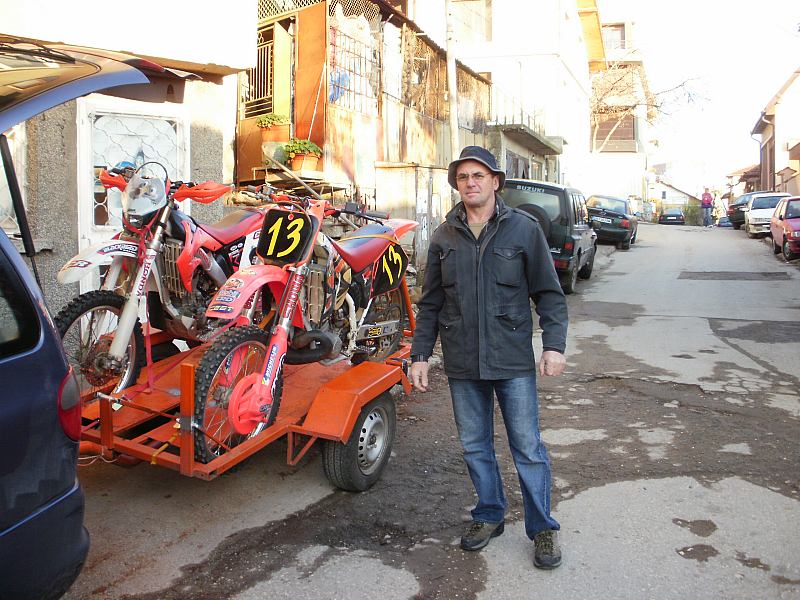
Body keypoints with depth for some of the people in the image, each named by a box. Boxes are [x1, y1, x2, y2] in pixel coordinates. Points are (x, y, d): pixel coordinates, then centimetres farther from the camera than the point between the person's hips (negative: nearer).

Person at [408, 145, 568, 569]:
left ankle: (542, 527, 21)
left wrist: (554, 344, -10)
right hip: (462, 362, 3)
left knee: (528, 447, 4)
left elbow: (549, 293, 1)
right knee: (474, 446, 14)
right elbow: (430, 303, 11)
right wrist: (419, 354, 7)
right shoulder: (444, 236, 7)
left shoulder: (524, 228, -1)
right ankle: (489, 515, 33)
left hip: (513, 360, -3)